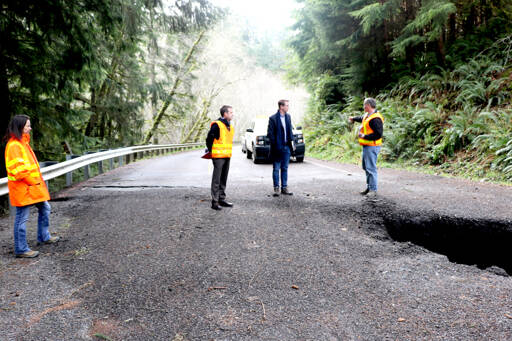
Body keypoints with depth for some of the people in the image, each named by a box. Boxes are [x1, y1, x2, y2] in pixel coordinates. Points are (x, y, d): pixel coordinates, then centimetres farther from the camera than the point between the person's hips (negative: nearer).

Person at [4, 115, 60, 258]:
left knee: (44, 208, 20)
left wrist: (38, 181, 14)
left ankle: (44, 237, 35)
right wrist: (32, 181, -16)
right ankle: (21, 249, 9)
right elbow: (18, 169, -23)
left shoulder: (23, 142, 15)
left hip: (32, 186, 10)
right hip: (22, 188, -10)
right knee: (22, 218, -1)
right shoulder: (14, 145, -17)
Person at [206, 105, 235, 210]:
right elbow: (209, 139, -12)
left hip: (227, 156, 8)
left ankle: (222, 199, 24)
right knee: (216, 179, -5)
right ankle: (215, 201, 0)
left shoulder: (230, 126, 14)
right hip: (218, 156, -8)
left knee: (223, 179, 14)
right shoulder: (217, 125, -13)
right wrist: (211, 152, -5)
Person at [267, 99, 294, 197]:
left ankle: (284, 188, 18)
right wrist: (275, 144, -12)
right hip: (277, 148, -5)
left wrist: (291, 140, 7)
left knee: (285, 168, 11)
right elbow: (270, 133, -9)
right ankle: (276, 188, 10)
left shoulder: (288, 117, 8)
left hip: (286, 147, 6)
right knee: (276, 169, 3)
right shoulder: (273, 118, -10)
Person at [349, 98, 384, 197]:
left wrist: (364, 136, -23)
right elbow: (361, 118, 38)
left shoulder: (375, 119, -19)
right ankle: (369, 187, 25)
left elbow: (378, 134, -24)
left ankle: (373, 190, -2)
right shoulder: (367, 115, 12)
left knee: (371, 168, -8)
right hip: (366, 146, 10)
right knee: (366, 167, 16)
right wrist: (354, 118, 55)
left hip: (372, 147, -10)